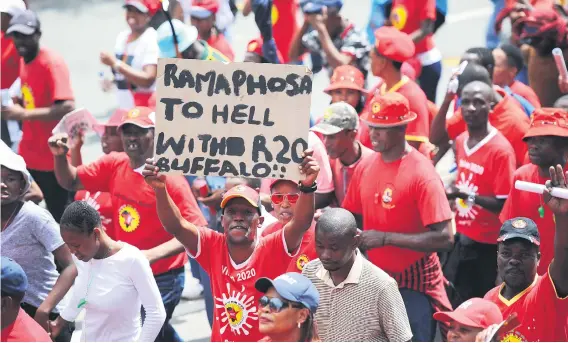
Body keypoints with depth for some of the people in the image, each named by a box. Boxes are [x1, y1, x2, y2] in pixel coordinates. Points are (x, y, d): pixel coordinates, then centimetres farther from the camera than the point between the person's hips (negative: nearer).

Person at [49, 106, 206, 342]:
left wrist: (153, 254, -37)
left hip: (162, 278, -7)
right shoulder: (114, 165, -2)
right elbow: (70, 181, 9)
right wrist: (59, 155, -11)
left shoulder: (170, 179, -21)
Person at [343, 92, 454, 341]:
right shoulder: (365, 168, 3)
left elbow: (444, 238, -23)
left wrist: (385, 238, -25)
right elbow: (353, 219, 17)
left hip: (414, 285, -6)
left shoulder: (421, 174, -17)